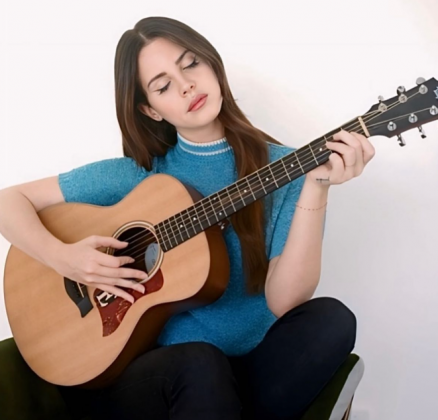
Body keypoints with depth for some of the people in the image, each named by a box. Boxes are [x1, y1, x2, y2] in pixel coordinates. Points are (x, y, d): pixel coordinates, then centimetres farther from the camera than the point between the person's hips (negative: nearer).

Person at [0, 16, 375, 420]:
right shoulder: (136, 175, -1)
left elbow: (283, 301, -17)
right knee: (197, 362, -35)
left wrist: (317, 186, -27)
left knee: (330, 318, -27)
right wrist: (63, 258, -14)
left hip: (255, 367, 2)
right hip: (152, 370, -1)